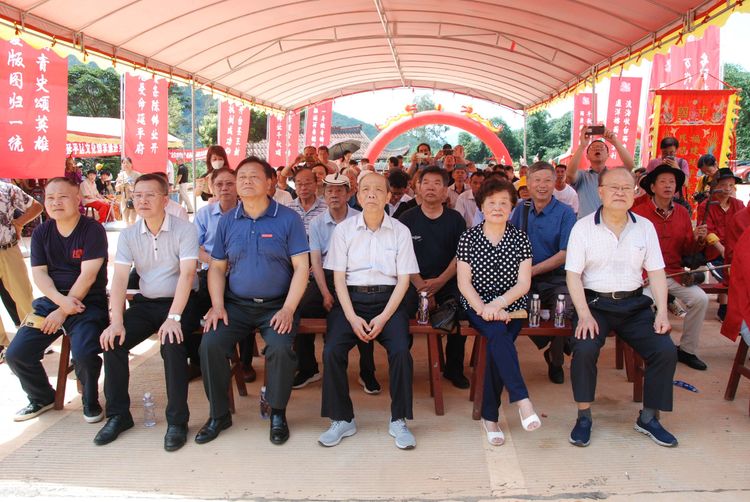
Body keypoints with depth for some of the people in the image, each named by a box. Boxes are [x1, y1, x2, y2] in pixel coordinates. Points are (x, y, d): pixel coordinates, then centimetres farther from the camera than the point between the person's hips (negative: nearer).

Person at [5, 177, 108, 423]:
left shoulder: (93, 230, -8)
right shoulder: (41, 233, 9)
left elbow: (88, 275, -14)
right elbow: (39, 274, 3)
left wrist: (63, 311, -15)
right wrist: (62, 300, -15)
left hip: (87, 303, -5)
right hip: (51, 300, 6)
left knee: (84, 353, -29)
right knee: (16, 354, -5)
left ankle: (91, 401, 2)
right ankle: (42, 398, 23)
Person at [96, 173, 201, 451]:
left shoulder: (184, 230, -9)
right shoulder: (128, 235, 5)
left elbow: (186, 274, -19)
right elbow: (120, 278, -3)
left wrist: (173, 317, -28)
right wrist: (117, 321, -16)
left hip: (180, 302, -5)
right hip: (145, 303, 5)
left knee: (172, 343, -31)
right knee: (112, 341, -16)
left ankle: (177, 420, -16)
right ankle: (118, 415, 2)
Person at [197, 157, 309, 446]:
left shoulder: (288, 219, -3)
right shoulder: (227, 221, 8)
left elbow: (301, 267, -6)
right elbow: (217, 267, 11)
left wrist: (288, 309, -16)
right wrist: (218, 305, -4)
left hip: (277, 305, -3)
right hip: (236, 304, 3)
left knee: (281, 348, -28)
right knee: (210, 345, -19)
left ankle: (278, 413, -2)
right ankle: (219, 414, 3)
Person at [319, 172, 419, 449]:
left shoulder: (400, 231, 4)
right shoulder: (344, 229, 4)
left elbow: (404, 279, 2)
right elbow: (339, 276, 2)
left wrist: (383, 317, -11)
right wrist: (352, 317, -10)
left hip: (388, 298, 0)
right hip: (351, 297, 1)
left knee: (401, 351, -25)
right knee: (332, 351, -22)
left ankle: (398, 420, -5)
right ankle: (342, 419, -2)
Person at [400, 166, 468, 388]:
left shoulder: (455, 219, 8)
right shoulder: (407, 219, 3)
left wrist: (440, 281, -10)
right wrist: (421, 286, -14)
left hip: (447, 281, 1)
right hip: (415, 281, -1)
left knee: (463, 310, -24)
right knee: (402, 313, -28)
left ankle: (454, 368, 0)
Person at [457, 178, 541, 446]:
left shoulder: (520, 239, 5)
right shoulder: (469, 238, 3)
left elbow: (523, 284, -1)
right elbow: (464, 282, -1)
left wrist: (497, 304, -17)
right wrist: (483, 309, -17)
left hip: (510, 307, 1)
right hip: (477, 307, -1)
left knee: (497, 343, -26)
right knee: (498, 333, -33)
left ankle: (490, 416, -15)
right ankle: (522, 400, -33)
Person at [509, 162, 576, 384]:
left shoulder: (565, 213, -3)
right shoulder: (521, 209, 9)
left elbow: (565, 255, -10)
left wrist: (532, 270, -17)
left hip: (555, 279, -3)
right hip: (525, 279, 3)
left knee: (564, 312, -28)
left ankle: (556, 361, 8)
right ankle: (549, 345, 8)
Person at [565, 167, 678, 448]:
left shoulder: (645, 227, 7)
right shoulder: (583, 227, -3)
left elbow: (656, 272, 7)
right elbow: (573, 274, -7)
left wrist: (662, 312, -6)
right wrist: (584, 314, -18)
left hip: (634, 303, 3)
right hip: (595, 302, -3)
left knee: (666, 350, -14)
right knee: (584, 349, -28)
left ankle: (648, 418, 7)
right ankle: (584, 417, -7)